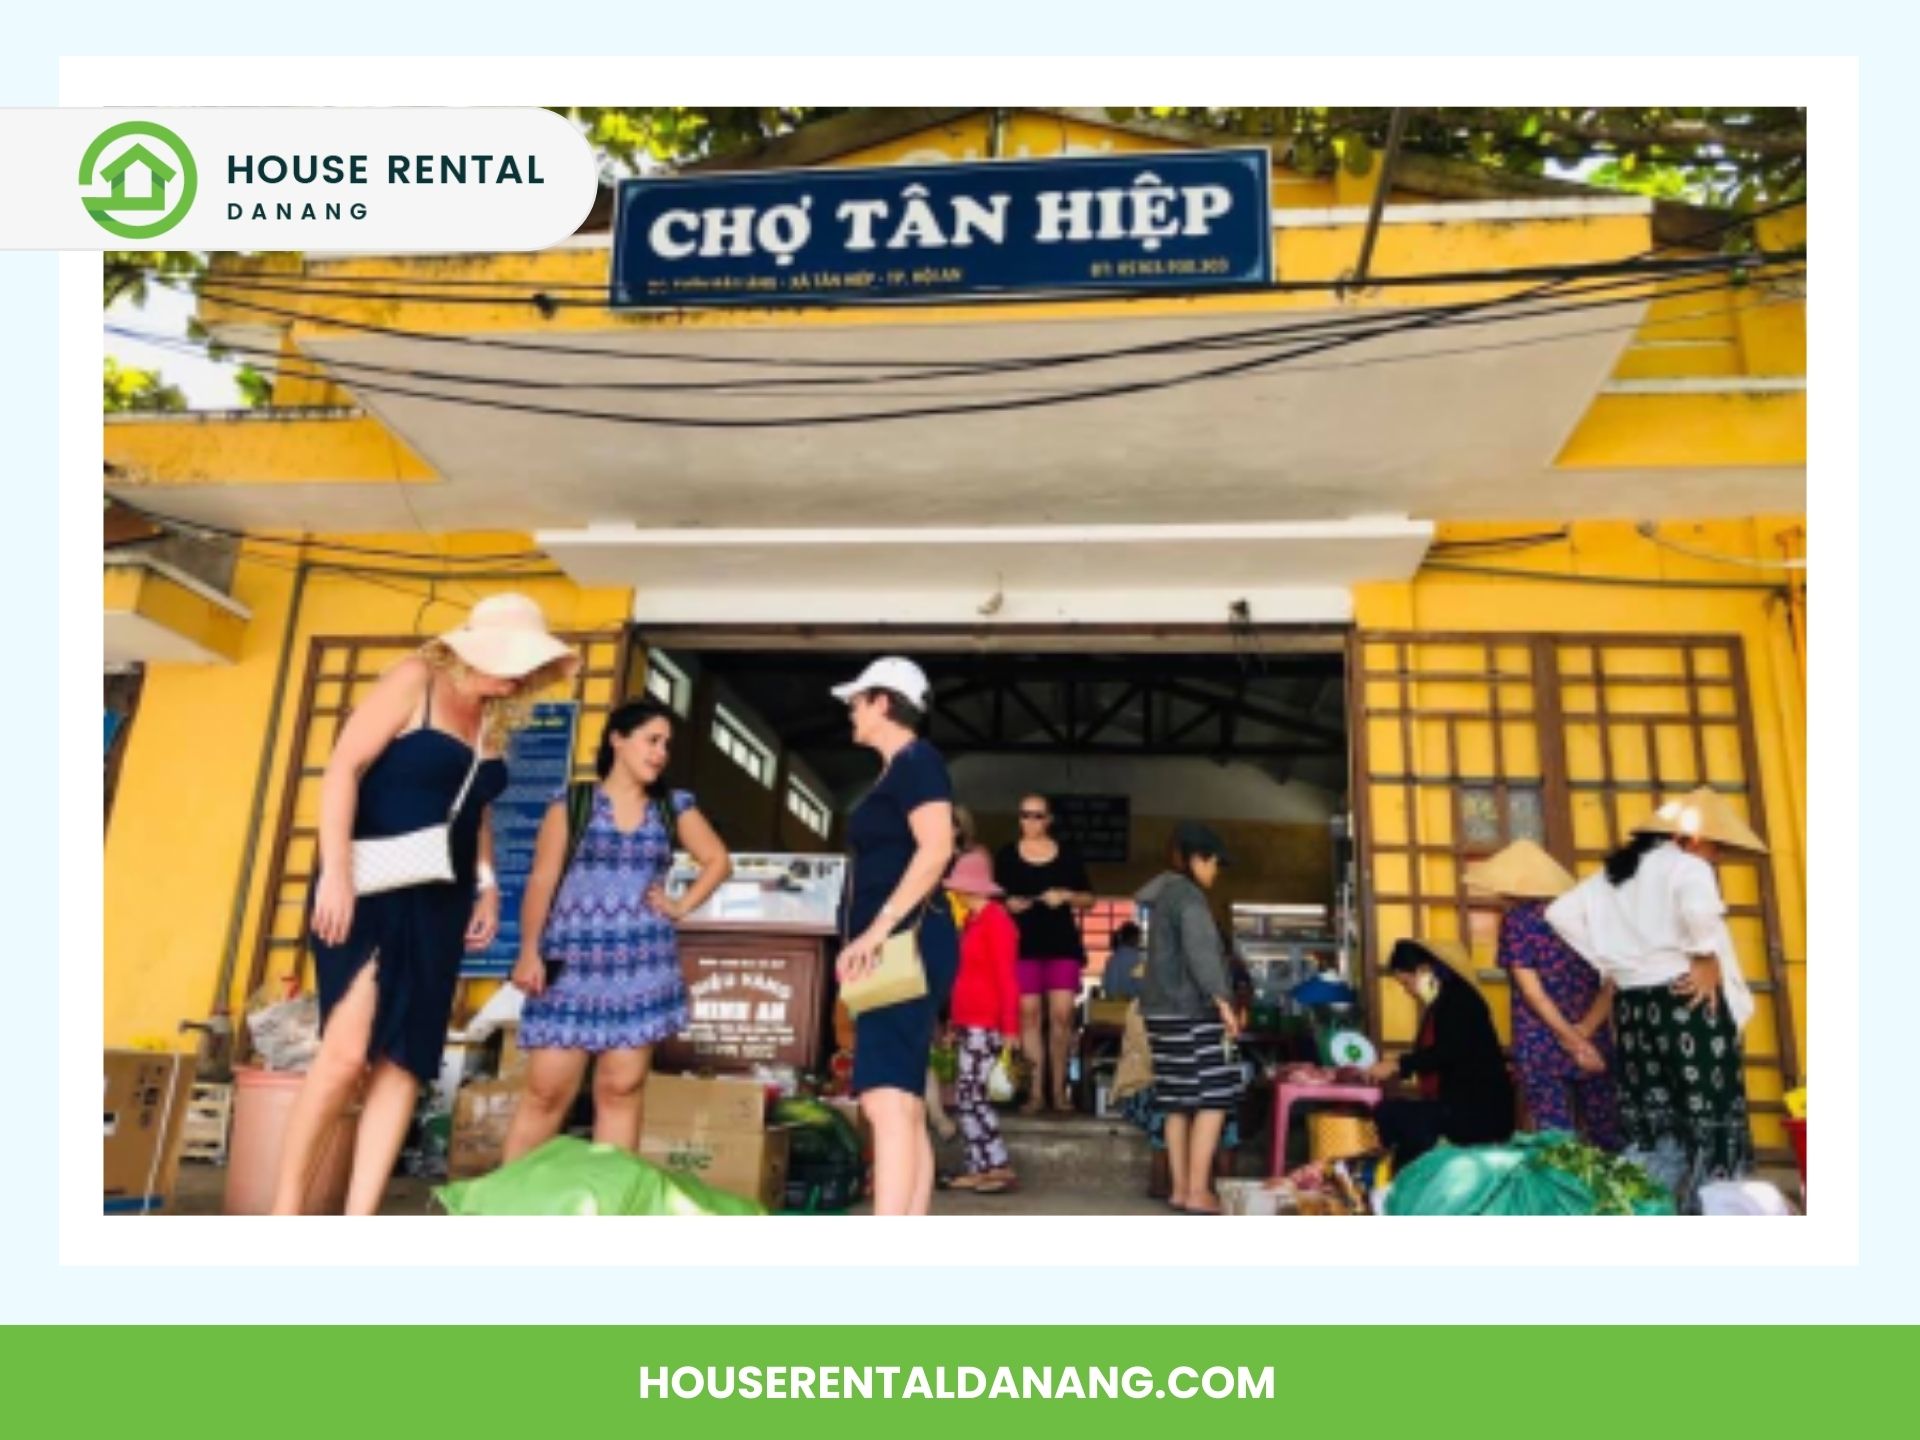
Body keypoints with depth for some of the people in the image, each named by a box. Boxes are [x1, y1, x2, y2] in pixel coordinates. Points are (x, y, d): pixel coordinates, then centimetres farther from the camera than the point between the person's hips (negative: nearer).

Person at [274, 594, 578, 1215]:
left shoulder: (495, 719, 13)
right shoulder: (416, 680, -5)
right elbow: (342, 769, -12)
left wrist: (487, 886, 11)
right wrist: (336, 871, -21)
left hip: (438, 901, 6)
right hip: (372, 886, -6)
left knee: (405, 1060, 0)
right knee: (348, 1050, -15)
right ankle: (284, 1212, 2)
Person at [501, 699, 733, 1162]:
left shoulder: (675, 807, 10)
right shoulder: (572, 802, 3)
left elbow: (718, 861, 16)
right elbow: (542, 880, -1)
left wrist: (682, 907, 4)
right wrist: (529, 951, -8)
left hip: (640, 966, 2)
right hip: (572, 964, -2)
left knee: (621, 1089, 4)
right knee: (546, 1090, -3)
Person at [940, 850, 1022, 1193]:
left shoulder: (996, 920, -12)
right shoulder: (973, 920, 14)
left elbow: (1008, 978, -15)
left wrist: (1010, 1029, -19)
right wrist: (956, 1023, 18)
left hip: (986, 1025, -9)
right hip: (969, 1023, 9)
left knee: (970, 1095, -9)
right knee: (966, 1098, 9)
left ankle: (1001, 1168, -2)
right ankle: (978, 1169, 14)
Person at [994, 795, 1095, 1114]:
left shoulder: (1067, 856, 7)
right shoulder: (1006, 856, 6)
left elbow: (1089, 899, 11)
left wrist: (1066, 896, -8)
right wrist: (1008, 904, -9)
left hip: (1063, 943, 0)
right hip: (1024, 944, 0)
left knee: (1062, 1015, -4)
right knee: (1029, 1014, -2)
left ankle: (1058, 1089, 7)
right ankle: (1035, 1090, 4)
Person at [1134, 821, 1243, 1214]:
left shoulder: (1164, 895, 19)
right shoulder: (1188, 896, -10)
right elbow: (1200, 951, -23)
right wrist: (1222, 999, -29)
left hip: (1165, 1011, 9)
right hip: (1190, 1012, -9)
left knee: (1179, 1102, 9)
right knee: (1211, 1099, -7)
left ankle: (1181, 1188, 12)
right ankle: (1198, 1191, -7)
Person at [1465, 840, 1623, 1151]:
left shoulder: (1516, 918, -3)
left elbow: (1532, 991, -9)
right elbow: (1611, 981, 2)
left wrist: (1573, 1041, -8)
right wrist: (1585, 1032, -6)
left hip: (1541, 1046, -4)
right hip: (1595, 1044, 4)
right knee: (1607, 1137, 10)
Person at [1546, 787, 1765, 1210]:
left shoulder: (1613, 873, 16)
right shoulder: (1686, 865, -6)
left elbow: (1560, 913, 15)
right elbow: (1699, 905, -30)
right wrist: (1706, 962, -15)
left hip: (1632, 1006, 7)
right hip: (1688, 999, -7)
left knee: (1652, 1124, 10)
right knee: (1711, 1117, -1)